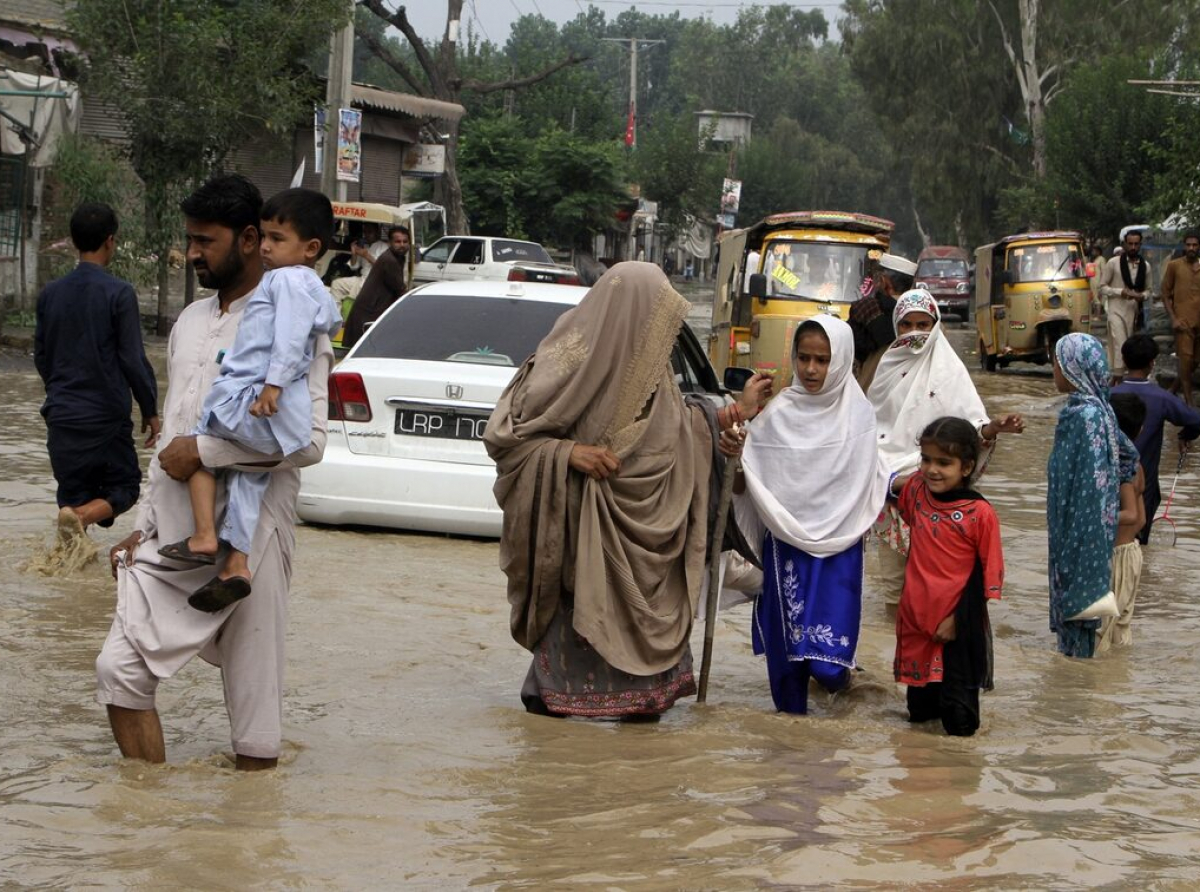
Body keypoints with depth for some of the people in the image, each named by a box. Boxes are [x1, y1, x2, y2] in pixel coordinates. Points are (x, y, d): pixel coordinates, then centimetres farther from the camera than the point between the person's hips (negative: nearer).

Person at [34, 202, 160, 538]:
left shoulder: (50, 293, 5)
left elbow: (41, 356, 14)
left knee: (73, 496, 13)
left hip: (62, 416, 4)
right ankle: (82, 516, -21)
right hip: (108, 415, -4)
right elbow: (133, 359, -11)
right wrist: (150, 410, 1)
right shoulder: (119, 293, -11)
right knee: (123, 487, 9)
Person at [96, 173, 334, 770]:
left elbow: (308, 440, -20)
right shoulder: (191, 321, 17)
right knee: (121, 667, -2)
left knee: (253, 692, -1)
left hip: (247, 537, -7)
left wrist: (203, 451, -16)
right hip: (172, 538, 7)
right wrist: (143, 525, 16)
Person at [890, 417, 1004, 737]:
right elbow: (894, 484, 26)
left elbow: (989, 574, -13)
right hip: (916, 612, 5)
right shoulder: (916, 490, -2)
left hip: (958, 621, -5)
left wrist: (959, 618, -15)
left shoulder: (980, 513, -17)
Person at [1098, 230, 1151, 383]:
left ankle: (1117, 380, 17)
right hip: (1116, 309, -5)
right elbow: (1102, 287, -3)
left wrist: (1142, 296, -7)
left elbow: (1147, 290, 17)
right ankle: (1118, 378, -15)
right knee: (1120, 346, -15)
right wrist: (1121, 292, -17)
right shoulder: (1113, 263, -6)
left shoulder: (1145, 266, 7)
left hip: (1133, 311, 5)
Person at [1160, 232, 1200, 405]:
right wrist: (1173, 318, -7)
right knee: (1186, 358, -8)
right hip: (1184, 319, -4)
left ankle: (1175, 389, 28)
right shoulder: (1174, 266, 2)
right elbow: (1165, 294, 2)